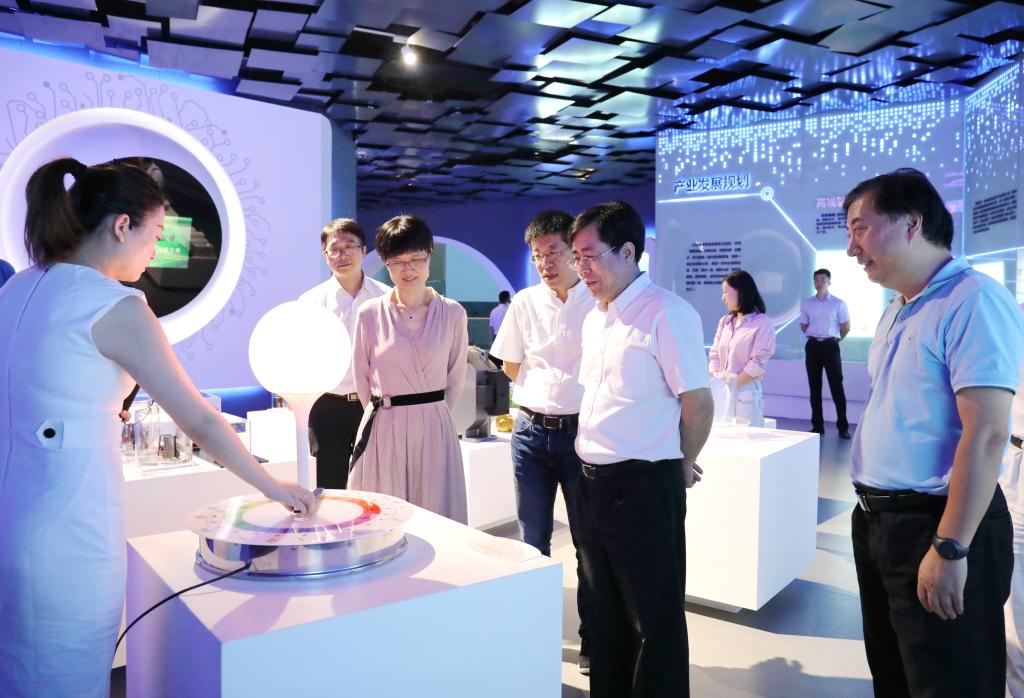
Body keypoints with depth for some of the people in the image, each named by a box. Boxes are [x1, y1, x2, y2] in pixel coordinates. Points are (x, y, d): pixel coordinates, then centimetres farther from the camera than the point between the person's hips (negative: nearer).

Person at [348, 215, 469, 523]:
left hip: (434, 429, 0)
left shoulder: (453, 314, -1)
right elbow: (362, 375, 8)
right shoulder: (370, 313, -2)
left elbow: (456, 375, 9)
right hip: (383, 429, 0)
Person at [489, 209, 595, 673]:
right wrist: (544, 392, 8)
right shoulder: (524, 303, 3)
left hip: (582, 430, -3)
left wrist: (549, 379, -4)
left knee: (588, 539, 8)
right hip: (531, 430, 3)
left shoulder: (598, 303, -5)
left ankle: (592, 639, 23)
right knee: (532, 539, 13)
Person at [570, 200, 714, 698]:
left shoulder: (667, 314, -15)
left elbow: (698, 404, -12)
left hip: (643, 487, -8)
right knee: (601, 611, 20)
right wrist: (595, 461, 15)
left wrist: (682, 467, 0)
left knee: (654, 619, 7)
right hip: (593, 482, 8)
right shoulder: (594, 318, 10)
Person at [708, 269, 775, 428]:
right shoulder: (724, 321, 13)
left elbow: (758, 362, -11)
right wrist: (716, 381, -4)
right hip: (721, 392, 6)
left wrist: (733, 384, -15)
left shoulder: (762, 322, -5)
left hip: (746, 392, -5)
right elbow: (714, 354, 11)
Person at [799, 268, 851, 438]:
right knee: (815, 387, 6)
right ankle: (817, 425, 13)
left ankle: (843, 427, 0)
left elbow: (846, 327, 3)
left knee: (836, 386, -5)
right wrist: (815, 337, 12)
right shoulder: (806, 304, 7)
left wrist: (833, 339, 10)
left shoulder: (838, 303, -2)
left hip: (830, 346, -3)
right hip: (812, 346, 3)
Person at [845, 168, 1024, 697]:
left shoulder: (972, 301, -17)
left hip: (931, 525, -9)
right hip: (876, 519, 9)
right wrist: (872, 511, 14)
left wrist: (950, 549, -23)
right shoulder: (895, 312, 11)